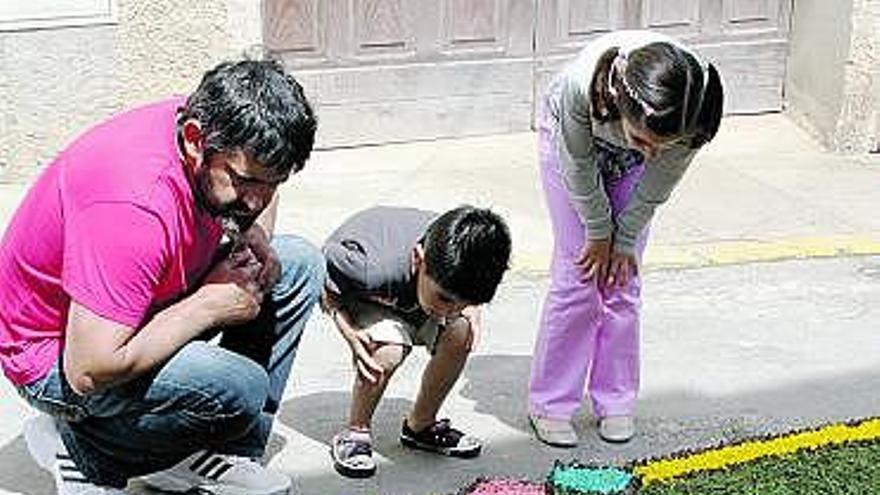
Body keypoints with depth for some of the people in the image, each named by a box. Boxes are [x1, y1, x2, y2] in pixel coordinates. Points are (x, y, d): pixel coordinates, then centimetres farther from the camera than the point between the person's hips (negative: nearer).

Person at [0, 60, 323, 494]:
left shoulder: (213, 124, -11)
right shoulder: (135, 205, -37)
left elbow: (259, 196, 16)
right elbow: (88, 371, -37)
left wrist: (255, 239, -8)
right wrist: (211, 304, -26)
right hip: (59, 355, -9)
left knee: (300, 265, 4)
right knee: (238, 388, -31)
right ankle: (81, 448, -4)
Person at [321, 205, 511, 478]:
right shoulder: (372, 267, -44)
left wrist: (469, 307, -23)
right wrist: (348, 332, -34)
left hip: (408, 294, 5)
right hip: (353, 293, -5)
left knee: (460, 334, -19)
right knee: (389, 349, -33)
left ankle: (421, 426, 6)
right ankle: (355, 433, -6)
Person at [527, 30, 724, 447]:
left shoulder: (697, 108, -39)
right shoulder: (584, 83, -44)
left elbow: (659, 182, -18)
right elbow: (580, 166, -23)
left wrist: (624, 239, -8)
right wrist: (598, 232, -11)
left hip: (628, 168, 2)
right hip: (570, 135, -1)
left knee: (621, 281, 0)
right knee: (577, 276, -4)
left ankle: (616, 402, 15)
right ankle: (550, 404, 8)